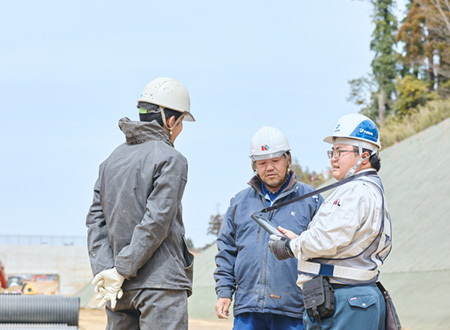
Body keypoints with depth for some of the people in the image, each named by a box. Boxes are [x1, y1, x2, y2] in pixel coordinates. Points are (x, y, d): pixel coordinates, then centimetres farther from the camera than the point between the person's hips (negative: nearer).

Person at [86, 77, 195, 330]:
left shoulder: (112, 160, 14)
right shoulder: (171, 159, -7)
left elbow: (96, 220, 7)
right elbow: (156, 222, -15)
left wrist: (103, 270, -2)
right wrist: (122, 270, -12)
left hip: (121, 290, 7)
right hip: (160, 283, -7)